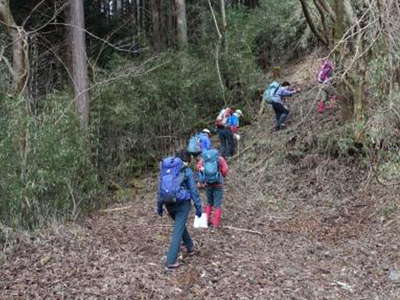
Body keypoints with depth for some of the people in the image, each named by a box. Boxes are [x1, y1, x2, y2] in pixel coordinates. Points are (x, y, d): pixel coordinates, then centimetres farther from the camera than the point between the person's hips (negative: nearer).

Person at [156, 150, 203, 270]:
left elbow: (160, 189, 8)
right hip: (183, 204, -5)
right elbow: (193, 191, -8)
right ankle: (171, 261, -5)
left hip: (169, 204, 5)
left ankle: (190, 247, 42)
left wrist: (159, 206, 15)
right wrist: (198, 207, -1)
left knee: (180, 225, 28)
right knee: (178, 231, -2)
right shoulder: (187, 171, -8)